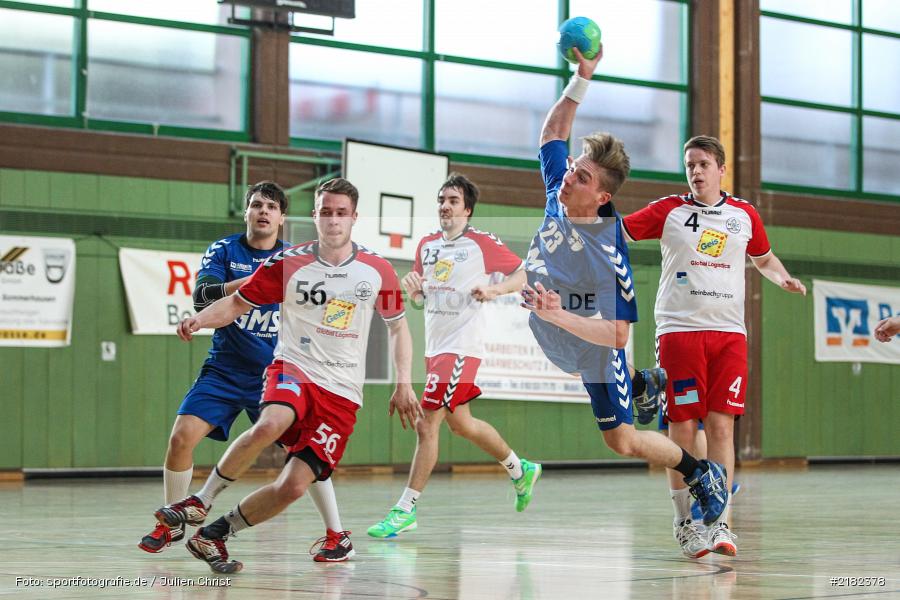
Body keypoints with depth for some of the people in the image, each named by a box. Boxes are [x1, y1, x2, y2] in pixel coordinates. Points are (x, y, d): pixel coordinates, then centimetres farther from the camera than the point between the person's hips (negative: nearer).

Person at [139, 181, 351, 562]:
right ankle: (171, 524, 10)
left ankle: (336, 535, -1)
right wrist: (253, 281, -29)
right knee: (181, 438, -11)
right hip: (224, 370, 1)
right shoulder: (224, 251, -1)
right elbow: (201, 297, -18)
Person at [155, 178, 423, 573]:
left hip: (342, 393, 2)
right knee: (270, 425, -38)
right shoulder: (288, 263, -1)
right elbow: (238, 303, 6)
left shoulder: (377, 271, 3)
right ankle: (201, 502, -19)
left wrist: (403, 384, 7)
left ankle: (213, 535, 11)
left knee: (293, 486, -11)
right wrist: (200, 319, -15)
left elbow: (398, 326, 16)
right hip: (293, 368, -2)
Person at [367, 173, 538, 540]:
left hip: (461, 347, -8)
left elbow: (524, 274, -2)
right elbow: (418, 294, 22)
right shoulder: (427, 245, 12)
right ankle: (520, 469, 39)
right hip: (435, 345, 8)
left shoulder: (482, 244, -7)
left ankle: (406, 509, -9)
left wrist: (494, 290, -18)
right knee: (460, 423, 18)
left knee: (427, 424, -12)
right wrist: (411, 285, -2)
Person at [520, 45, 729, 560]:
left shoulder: (611, 250, -39)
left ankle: (704, 476, 28)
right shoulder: (558, 194, -24)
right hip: (557, 339, 6)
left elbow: (617, 334, -37)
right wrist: (581, 80, -20)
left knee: (623, 442, 7)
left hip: (596, 349, -6)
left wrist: (558, 316, -48)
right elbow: (554, 131, -7)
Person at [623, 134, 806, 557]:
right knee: (682, 428, -3)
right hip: (679, 329, -2)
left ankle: (719, 524, -2)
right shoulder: (669, 211, 5)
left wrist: (783, 279, 8)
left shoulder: (745, 215, 11)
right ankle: (684, 521, 8)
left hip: (728, 332, 2)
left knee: (721, 427, -5)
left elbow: (764, 258, 27)